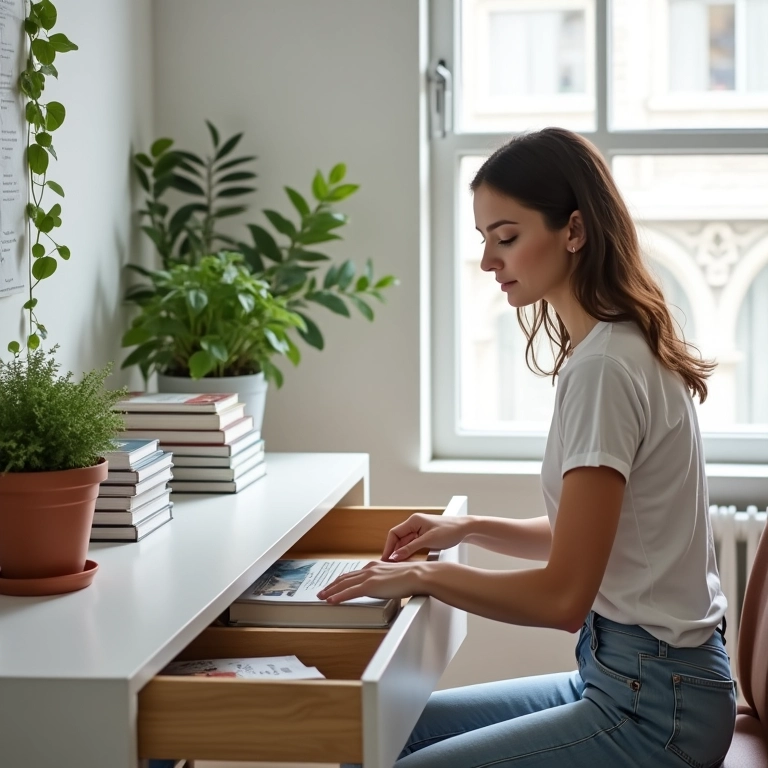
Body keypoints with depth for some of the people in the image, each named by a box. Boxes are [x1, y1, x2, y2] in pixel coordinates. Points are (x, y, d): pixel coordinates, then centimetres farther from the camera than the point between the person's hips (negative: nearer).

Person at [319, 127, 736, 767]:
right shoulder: (627, 348, 9)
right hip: (628, 675, 10)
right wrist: (470, 531, 11)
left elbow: (564, 596, -22)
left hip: (651, 710, -10)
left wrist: (422, 577, -10)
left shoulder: (603, 368, -21)